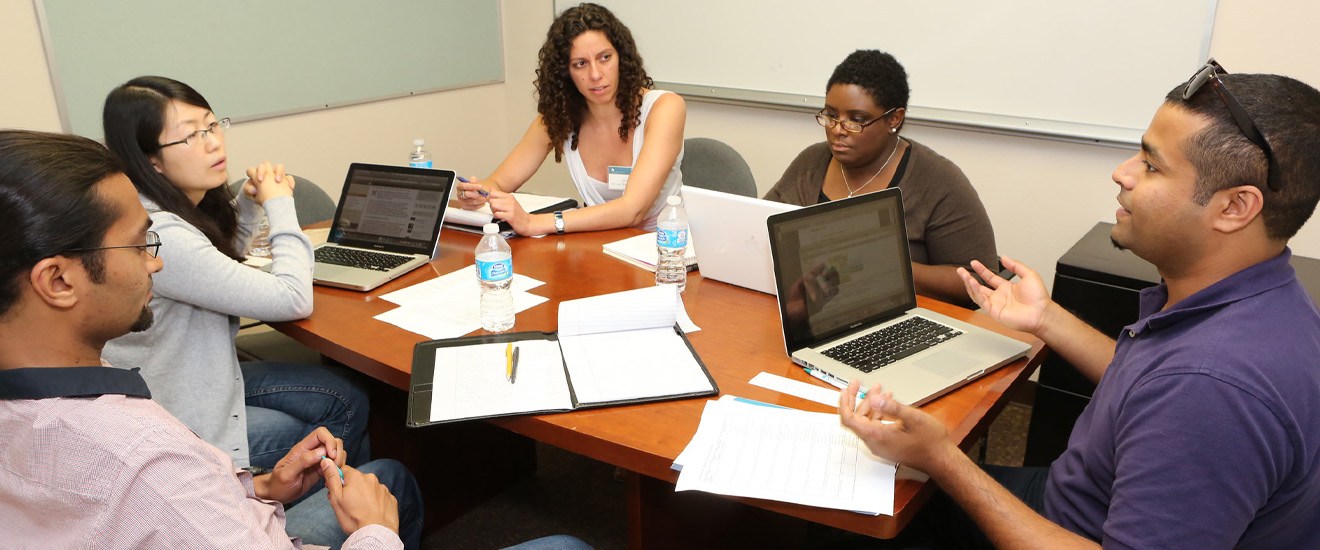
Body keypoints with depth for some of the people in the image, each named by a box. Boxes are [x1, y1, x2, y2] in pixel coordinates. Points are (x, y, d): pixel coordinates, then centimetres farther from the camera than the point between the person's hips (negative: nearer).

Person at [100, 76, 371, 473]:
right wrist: (279, 204, -15)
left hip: (199, 377, 9)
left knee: (347, 399, 6)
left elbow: (221, 265, 21)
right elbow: (293, 300, -30)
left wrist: (250, 202, 2)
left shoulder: (181, 207, -2)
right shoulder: (160, 235, -32)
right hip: (178, 423, -9)